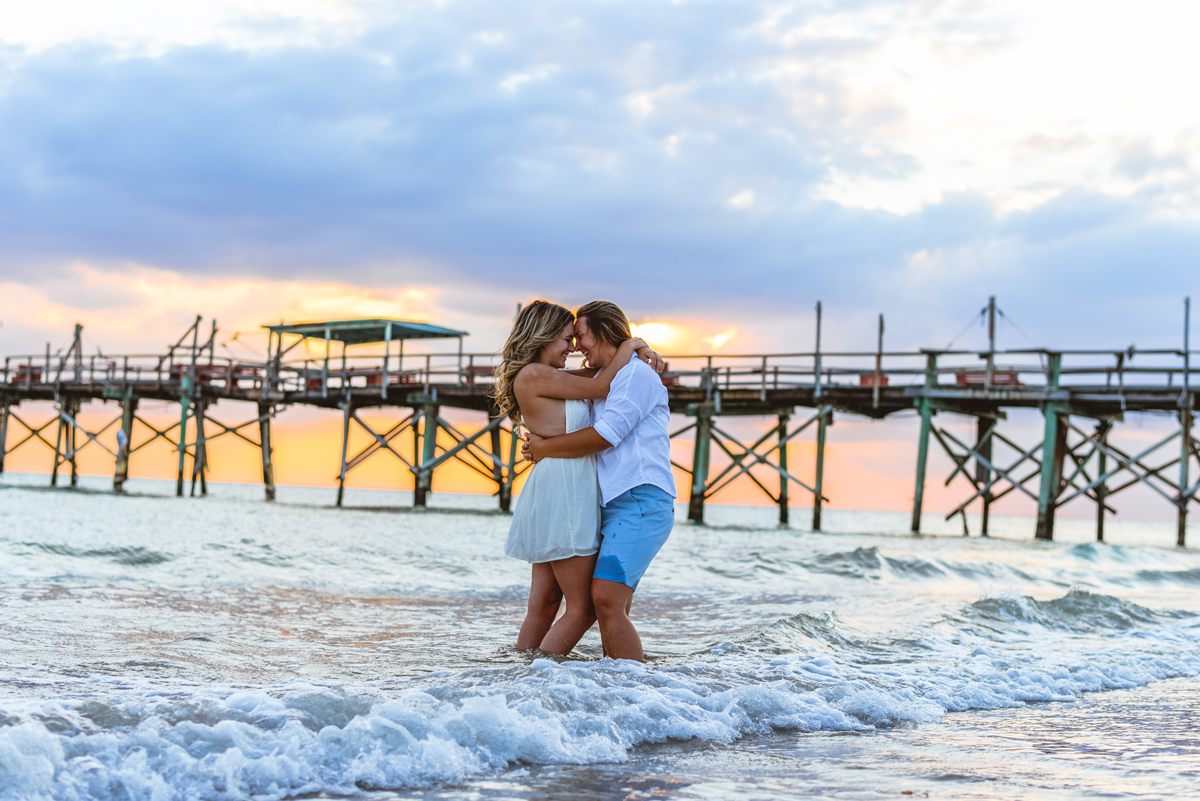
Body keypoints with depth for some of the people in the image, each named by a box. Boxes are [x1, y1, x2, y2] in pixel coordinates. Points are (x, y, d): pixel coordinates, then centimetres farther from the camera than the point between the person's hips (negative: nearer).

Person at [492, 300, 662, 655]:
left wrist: (641, 351, 9)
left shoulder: (544, 376, 16)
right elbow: (603, 387, -8)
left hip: (557, 492, 10)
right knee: (583, 608, -4)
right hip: (562, 492, -10)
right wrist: (630, 344, 5)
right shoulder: (533, 375, -12)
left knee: (543, 605, 11)